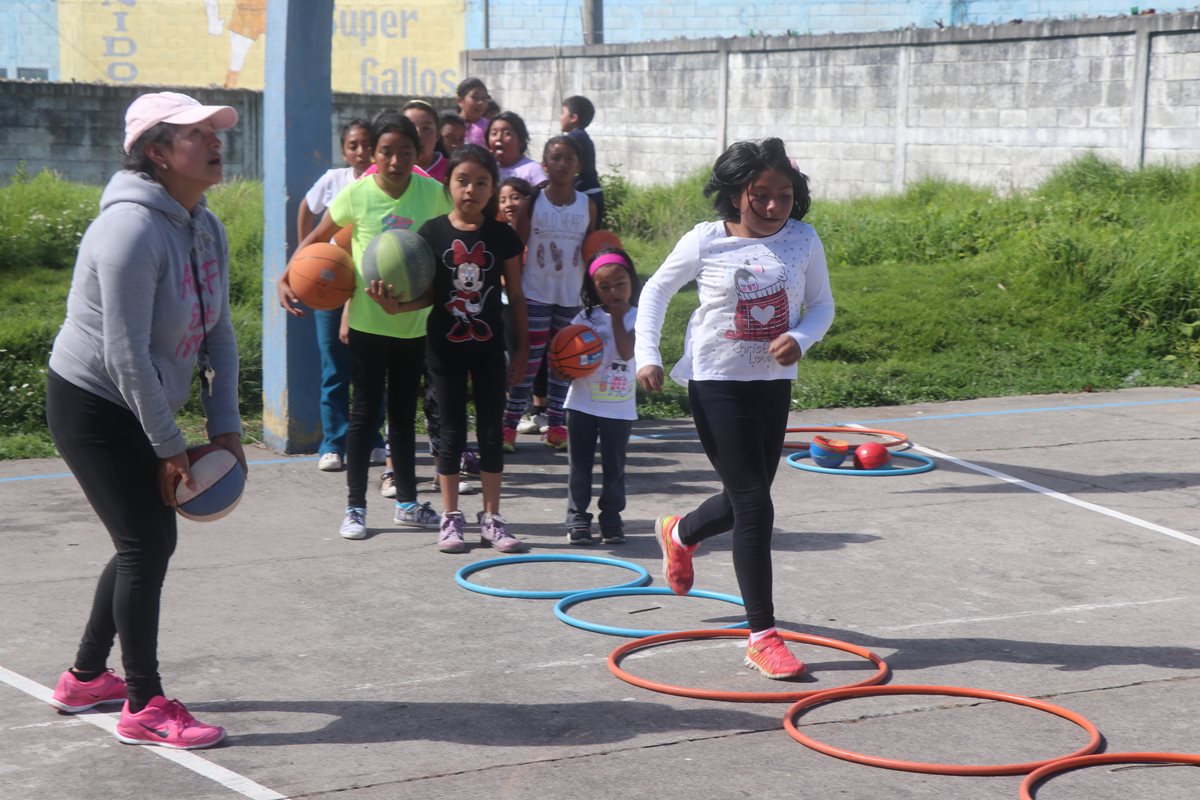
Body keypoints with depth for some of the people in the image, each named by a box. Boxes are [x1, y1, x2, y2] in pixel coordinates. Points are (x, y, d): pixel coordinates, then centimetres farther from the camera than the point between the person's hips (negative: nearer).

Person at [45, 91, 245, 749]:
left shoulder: (207, 229, 4)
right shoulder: (133, 227, -24)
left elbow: (217, 333, 8)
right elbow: (125, 352, -26)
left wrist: (225, 427, 1)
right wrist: (168, 445, -20)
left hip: (140, 410, 9)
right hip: (89, 405, -9)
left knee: (152, 543, 14)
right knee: (144, 545, -9)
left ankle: (85, 677, 29)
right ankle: (144, 707, 1)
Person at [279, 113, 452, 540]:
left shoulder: (433, 193, -5)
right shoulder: (358, 193, -10)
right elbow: (318, 237, 0)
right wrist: (286, 278, -13)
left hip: (413, 321, 2)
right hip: (367, 321, -2)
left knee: (404, 412, 13)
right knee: (365, 411, 2)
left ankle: (408, 503, 23)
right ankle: (355, 507, 11)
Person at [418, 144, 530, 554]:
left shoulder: (502, 236, -2)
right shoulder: (433, 232, -5)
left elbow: (515, 295, 4)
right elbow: (426, 292, -1)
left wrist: (522, 349, 4)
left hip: (489, 347, 1)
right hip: (446, 347, -1)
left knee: (492, 431, 5)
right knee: (452, 432, 5)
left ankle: (492, 518, 14)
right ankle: (450, 517, 15)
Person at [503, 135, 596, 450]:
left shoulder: (587, 206, 3)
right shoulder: (532, 202, -5)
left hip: (571, 296, 3)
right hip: (535, 294, -3)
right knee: (529, 360, -4)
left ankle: (555, 426, 13)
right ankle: (509, 426, 0)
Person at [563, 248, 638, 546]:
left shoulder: (636, 318, -3)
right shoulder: (585, 317, 2)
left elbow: (627, 352, -18)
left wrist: (618, 317, -15)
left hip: (619, 407, -1)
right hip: (582, 402, 2)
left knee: (614, 466, 7)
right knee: (580, 465, 6)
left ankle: (611, 517, 16)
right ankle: (577, 517, 13)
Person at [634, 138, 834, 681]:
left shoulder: (803, 242, -3)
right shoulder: (705, 242, -9)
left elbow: (822, 305, 6)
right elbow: (656, 290, 4)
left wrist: (800, 338, -15)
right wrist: (647, 356, -5)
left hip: (774, 384, 4)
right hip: (717, 384, -4)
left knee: (746, 499, 18)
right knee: (754, 506, -9)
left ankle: (679, 533, 54)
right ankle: (762, 637, -2)